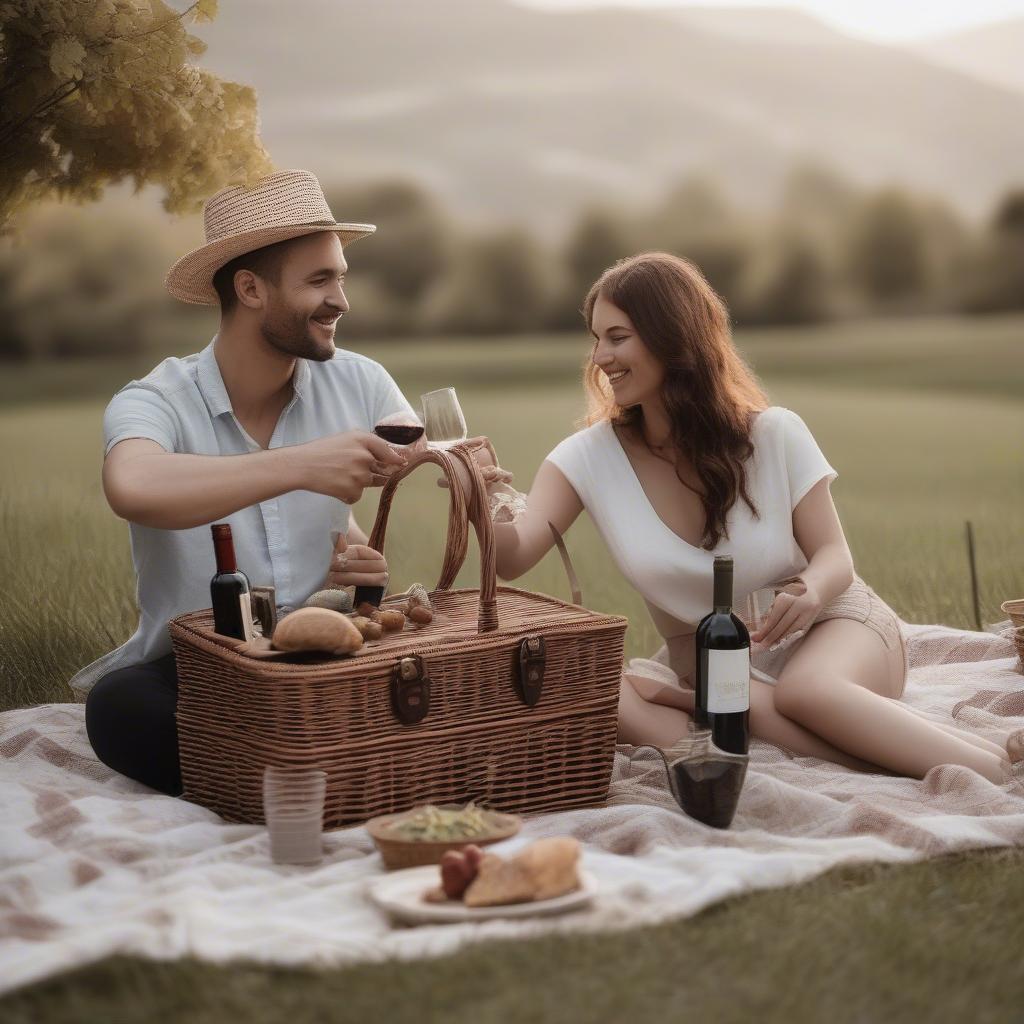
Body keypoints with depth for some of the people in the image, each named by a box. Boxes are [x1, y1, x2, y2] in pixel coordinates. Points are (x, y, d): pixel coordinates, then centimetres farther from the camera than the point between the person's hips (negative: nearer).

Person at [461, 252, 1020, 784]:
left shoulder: (775, 435, -12)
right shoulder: (590, 457, -7)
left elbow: (834, 555, -6)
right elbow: (512, 558, -16)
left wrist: (811, 591, -30)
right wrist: (490, 499, -39)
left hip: (828, 625, -3)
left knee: (807, 691, -41)